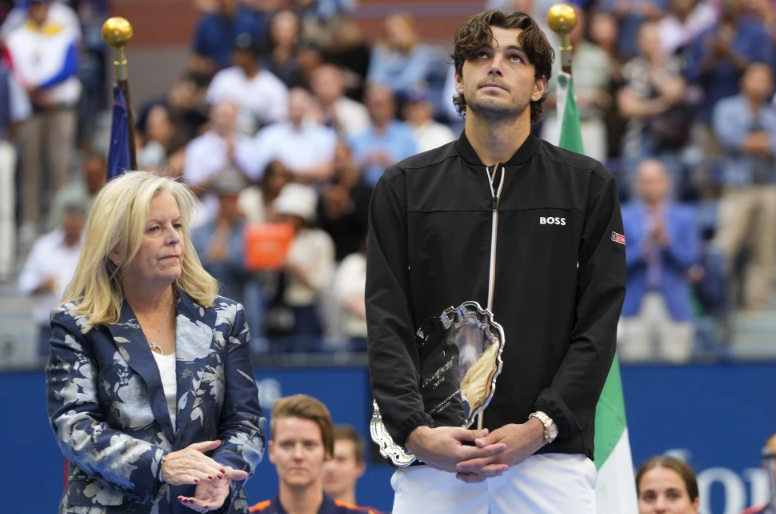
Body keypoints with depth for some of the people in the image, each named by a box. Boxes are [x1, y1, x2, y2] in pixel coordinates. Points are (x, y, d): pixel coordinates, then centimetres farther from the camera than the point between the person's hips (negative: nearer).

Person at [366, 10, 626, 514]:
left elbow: (598, 324, 2)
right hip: (431, 457, 1)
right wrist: (416, 430, -12)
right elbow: (387, 322, 3)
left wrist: (540, 428, -11)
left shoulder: (588, 185, 8)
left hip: (551, 457, -1)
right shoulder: (405, 187, 10)